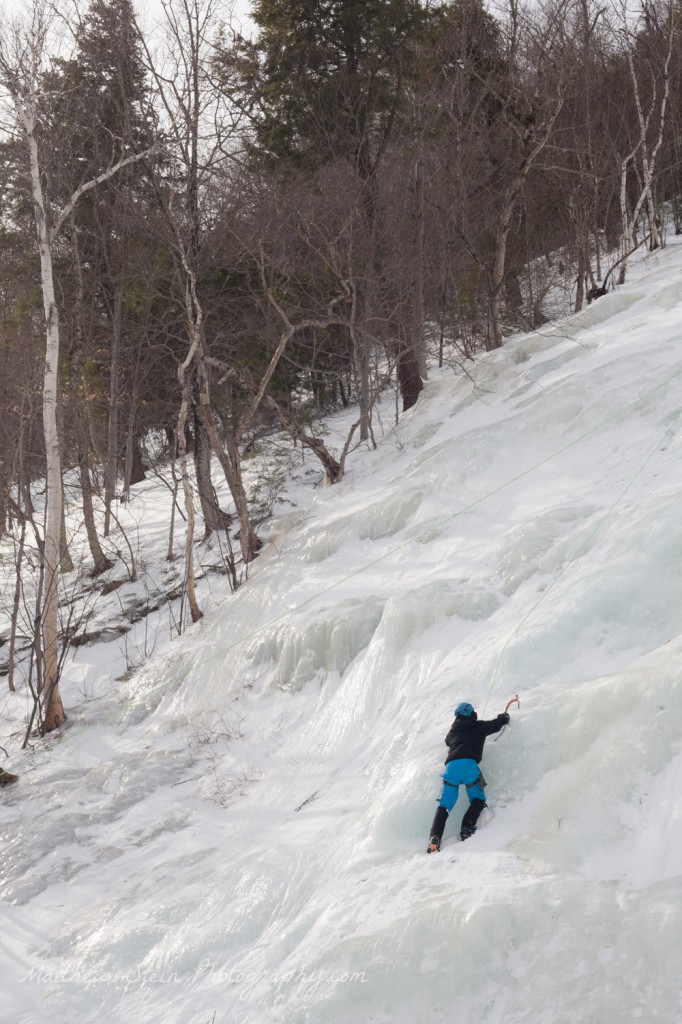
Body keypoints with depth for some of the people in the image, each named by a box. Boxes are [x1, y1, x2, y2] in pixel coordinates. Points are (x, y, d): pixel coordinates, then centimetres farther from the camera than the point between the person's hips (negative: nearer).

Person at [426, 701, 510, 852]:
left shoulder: (453, 731, 29)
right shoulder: (478, 726, 17)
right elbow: (496, 724, 27)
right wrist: (504, 717, 50)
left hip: (450, 765, 4)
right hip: (468, 764, -4)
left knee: (444, 806, 3)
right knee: (478, 800, 14)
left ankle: (435, 838, -16)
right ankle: (467, 828, -8)